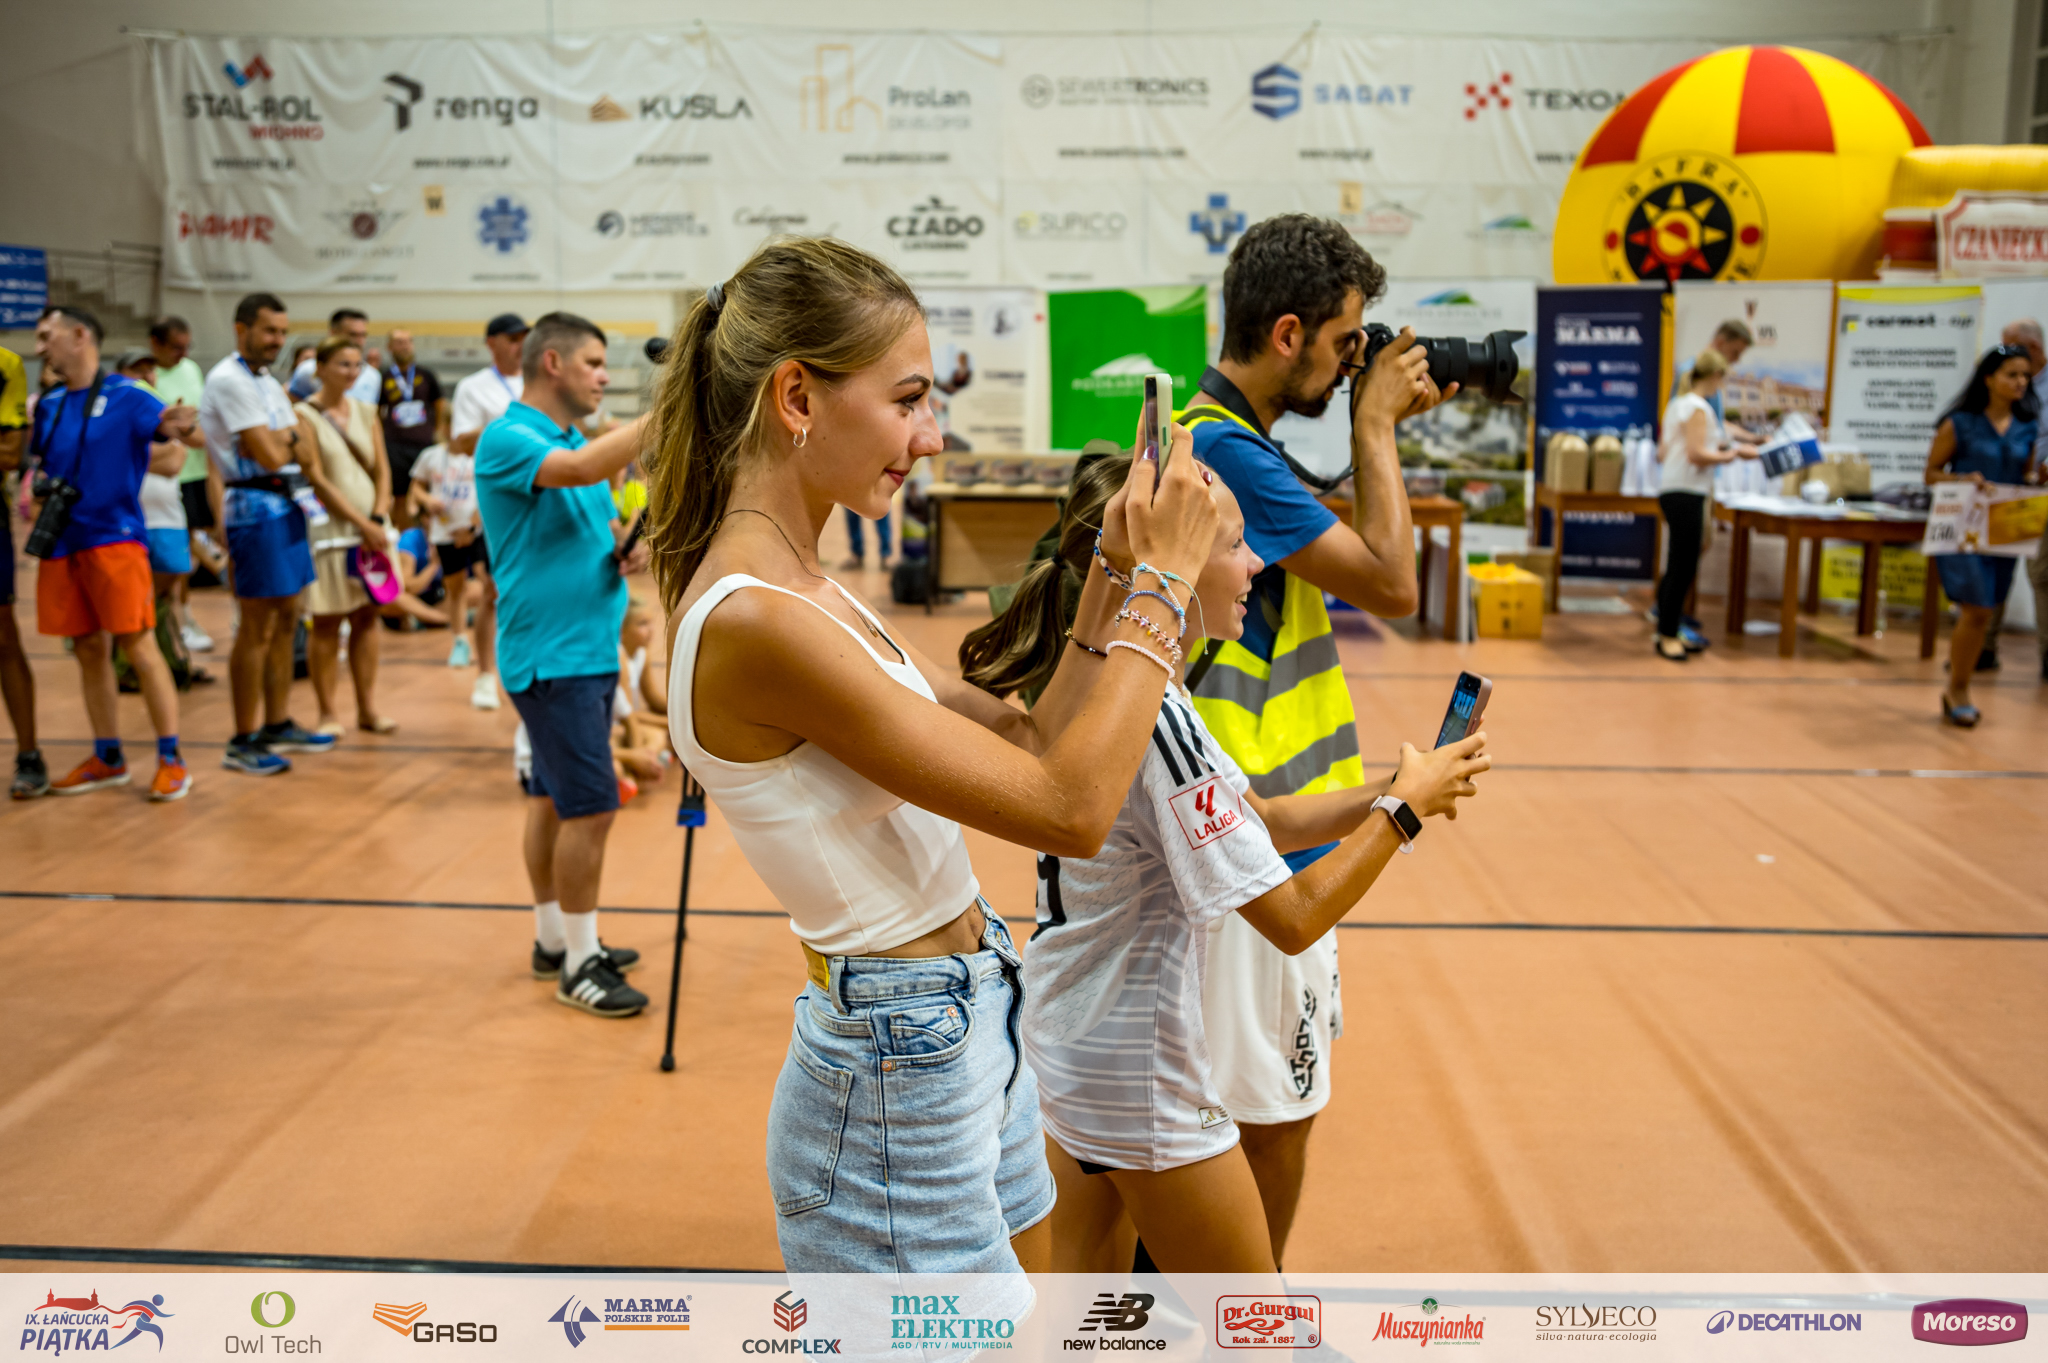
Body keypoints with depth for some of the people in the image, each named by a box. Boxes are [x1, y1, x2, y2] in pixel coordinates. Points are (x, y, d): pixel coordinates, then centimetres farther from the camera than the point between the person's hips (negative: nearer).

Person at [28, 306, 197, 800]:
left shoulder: (128, 396, -3)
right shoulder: (48, 408, 14)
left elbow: (176, 450, -7)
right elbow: (42, 465, 23)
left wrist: (173, 434, -28)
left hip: (113, 537, -6)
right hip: (61, 542, 6)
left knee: (138, 647, -6)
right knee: (88, 651, 11)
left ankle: (171, 759, 1)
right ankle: (107, 759, 21)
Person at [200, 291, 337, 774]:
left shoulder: (268, 383, 17)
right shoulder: (227, 380, -13)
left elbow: (304, 450, 13)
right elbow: (269, 456, -18)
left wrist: (283, 438, -5)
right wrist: (289, 439, 0)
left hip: (287, 503, 9)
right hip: (256, 506, -9)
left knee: (285, 620, 14)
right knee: (257, 627, -6)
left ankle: (278, 725, 23)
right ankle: (242, 742, 1)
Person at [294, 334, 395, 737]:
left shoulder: (365, 413, 12)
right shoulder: (304, 416, -6)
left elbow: (382, 469, 9)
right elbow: (316, 479, -12)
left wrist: (378, 518, -7)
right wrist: (361, 524, -15)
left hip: (371, 528, 5)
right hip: (329, 529, -5)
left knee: (367, 617, 8)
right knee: (327, 622, -1)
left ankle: (367, 708, 14)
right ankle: (327, 713, 7)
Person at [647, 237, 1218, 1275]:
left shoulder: (804, 594, 4)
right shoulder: (751, 624, -25)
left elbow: (1025, 742, 7)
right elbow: (1070, 810, -24)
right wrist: (1163, 580, -16)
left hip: (968, 1040, 9)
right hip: (897, 1080, -9)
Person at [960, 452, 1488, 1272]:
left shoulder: (1078, 678, 2)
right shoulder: (1153, 719, -27)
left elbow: (1262, 819, 8)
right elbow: (1291, 919, -23)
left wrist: (1384, 792, -5)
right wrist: (1404, 807, -13)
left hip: (1066, 1044, 9)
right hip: (1140, 1078, -9)